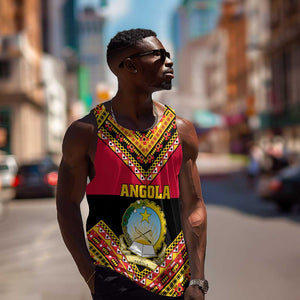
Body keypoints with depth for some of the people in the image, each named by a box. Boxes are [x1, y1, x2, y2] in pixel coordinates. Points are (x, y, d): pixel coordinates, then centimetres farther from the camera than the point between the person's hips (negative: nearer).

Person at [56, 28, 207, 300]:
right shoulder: (86, 132, 1)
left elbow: (194, 208, 7)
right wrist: (90, 276, -6)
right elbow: (67, 206, 2)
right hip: (115, 276, -3)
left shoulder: (181, 131, 8)